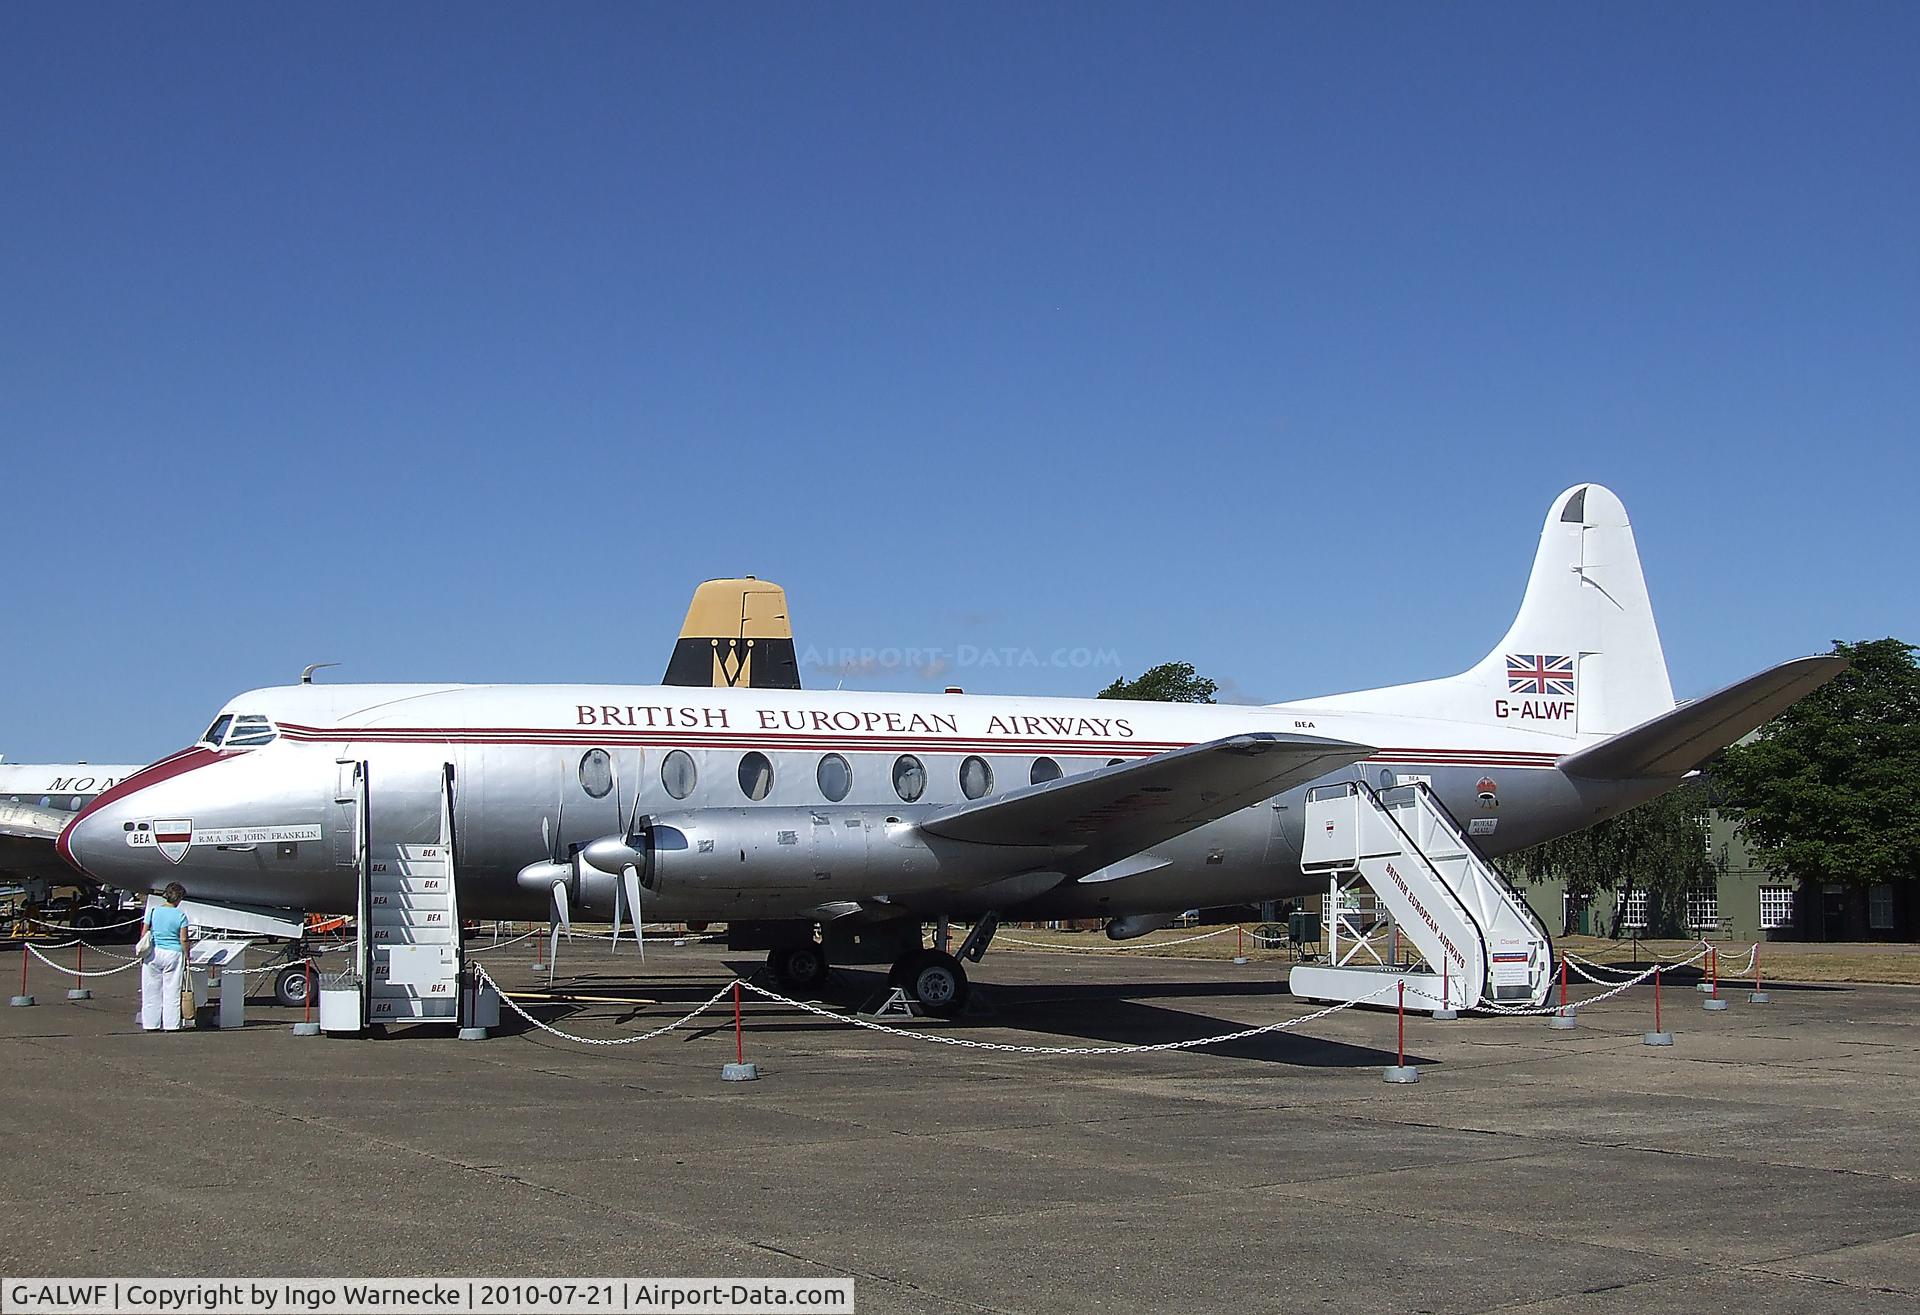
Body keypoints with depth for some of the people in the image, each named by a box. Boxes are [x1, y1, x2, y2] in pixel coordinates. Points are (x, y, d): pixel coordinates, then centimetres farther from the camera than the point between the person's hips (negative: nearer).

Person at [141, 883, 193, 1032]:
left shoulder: (153, 911, 0)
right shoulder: (180, 915, -8)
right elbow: (183, 939, -7)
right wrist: (187, 956, 4)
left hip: (153, 953, 3)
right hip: (173, 954, -3)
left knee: (152, 991, 10)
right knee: (172, 991, 5)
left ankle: (151, 1025, 15)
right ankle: (171, 1025, 7)